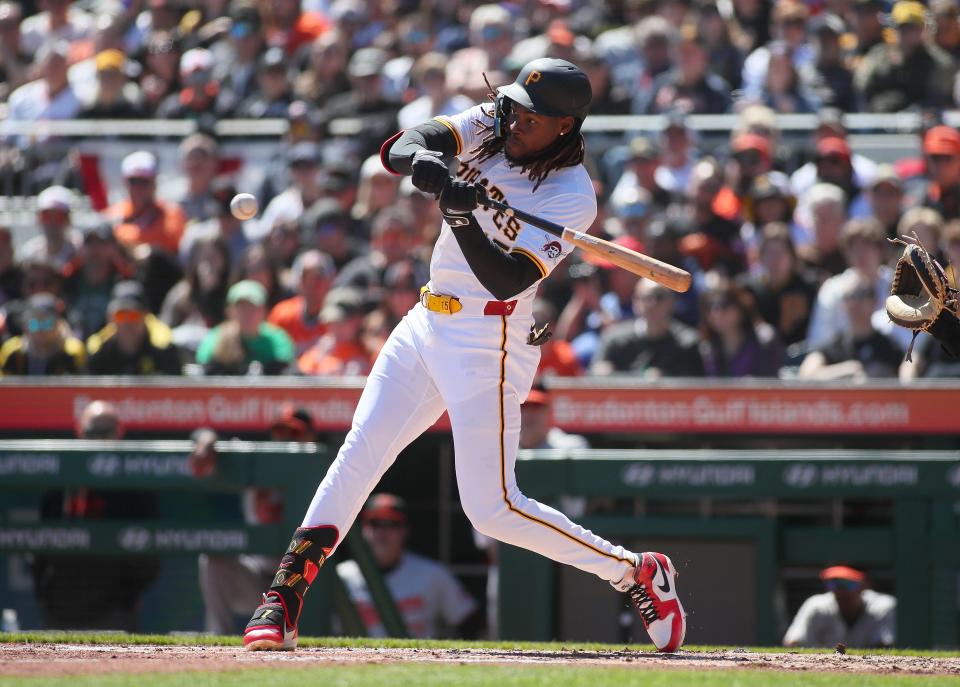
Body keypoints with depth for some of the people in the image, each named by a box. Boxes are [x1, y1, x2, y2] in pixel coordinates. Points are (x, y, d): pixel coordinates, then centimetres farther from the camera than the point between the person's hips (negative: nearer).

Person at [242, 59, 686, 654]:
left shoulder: (573, 197, -15)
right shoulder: (492, 125, 3)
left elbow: (508, 280, -23)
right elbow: (400, 149, -8)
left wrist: (463, 219, -37)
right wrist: (421, 160, -31)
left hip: (488, 342, -7)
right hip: (427, 326, 7)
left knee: (492, 506, -9)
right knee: (356, 459, -1)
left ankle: (636, 573, 5)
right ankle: (282, 604, -1)